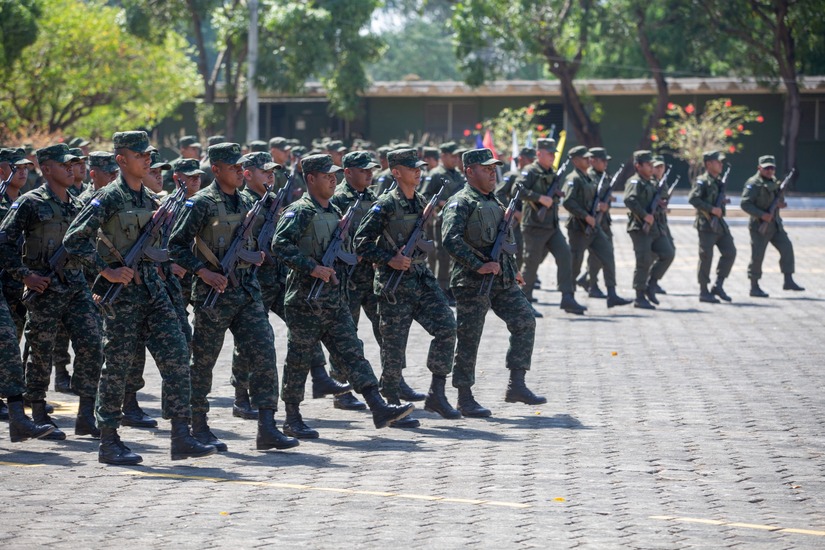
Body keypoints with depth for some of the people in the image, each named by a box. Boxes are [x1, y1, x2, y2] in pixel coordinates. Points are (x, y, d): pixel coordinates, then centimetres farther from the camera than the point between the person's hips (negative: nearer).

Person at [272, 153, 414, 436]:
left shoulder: (335, 212, 16)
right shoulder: (299, 212, -10)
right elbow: (280, 244, -23)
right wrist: (312, 267, -26)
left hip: (334, 300, 7)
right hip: (306, 299, -7)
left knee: (352, 352, -1)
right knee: (299, 360, 2)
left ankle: (379, 409, -9)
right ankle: (292, 418, 12)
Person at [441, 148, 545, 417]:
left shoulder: (494, 202, 19)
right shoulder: (461, 203, -9)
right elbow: (451, 240, -22)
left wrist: (512, 269, 21)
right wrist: (479, 266, -25)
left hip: (502, 279, 8)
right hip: (472, 282, -8)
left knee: (524, 321, -3)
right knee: (469, 339, -2)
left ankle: (516, 385, 1)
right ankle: (465, 398, 5)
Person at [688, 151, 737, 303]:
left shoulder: (719, 181, 14)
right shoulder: (702, 181, -11)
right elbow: (692, 199, -23)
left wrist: (721, 207, 11)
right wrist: (711, 209, -23)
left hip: (720, 223, 8)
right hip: (706, 224, -8)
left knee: (730, 252, 1)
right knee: (706, 257, -4)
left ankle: (718, 286, 10)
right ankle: (704, 292, 4)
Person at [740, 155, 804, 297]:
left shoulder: (774, 182, 13)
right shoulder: (753, 184, -11)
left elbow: (779, 198, 24)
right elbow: (745, 204, -18)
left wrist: (781, 203, -1)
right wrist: (762, 215, -25)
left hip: (775, 225, 7)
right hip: (760, 226, -7)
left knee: (787, 248, -4)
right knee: (757, 256, -3)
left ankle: (788, 281, -1)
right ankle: (754, 287, 6)